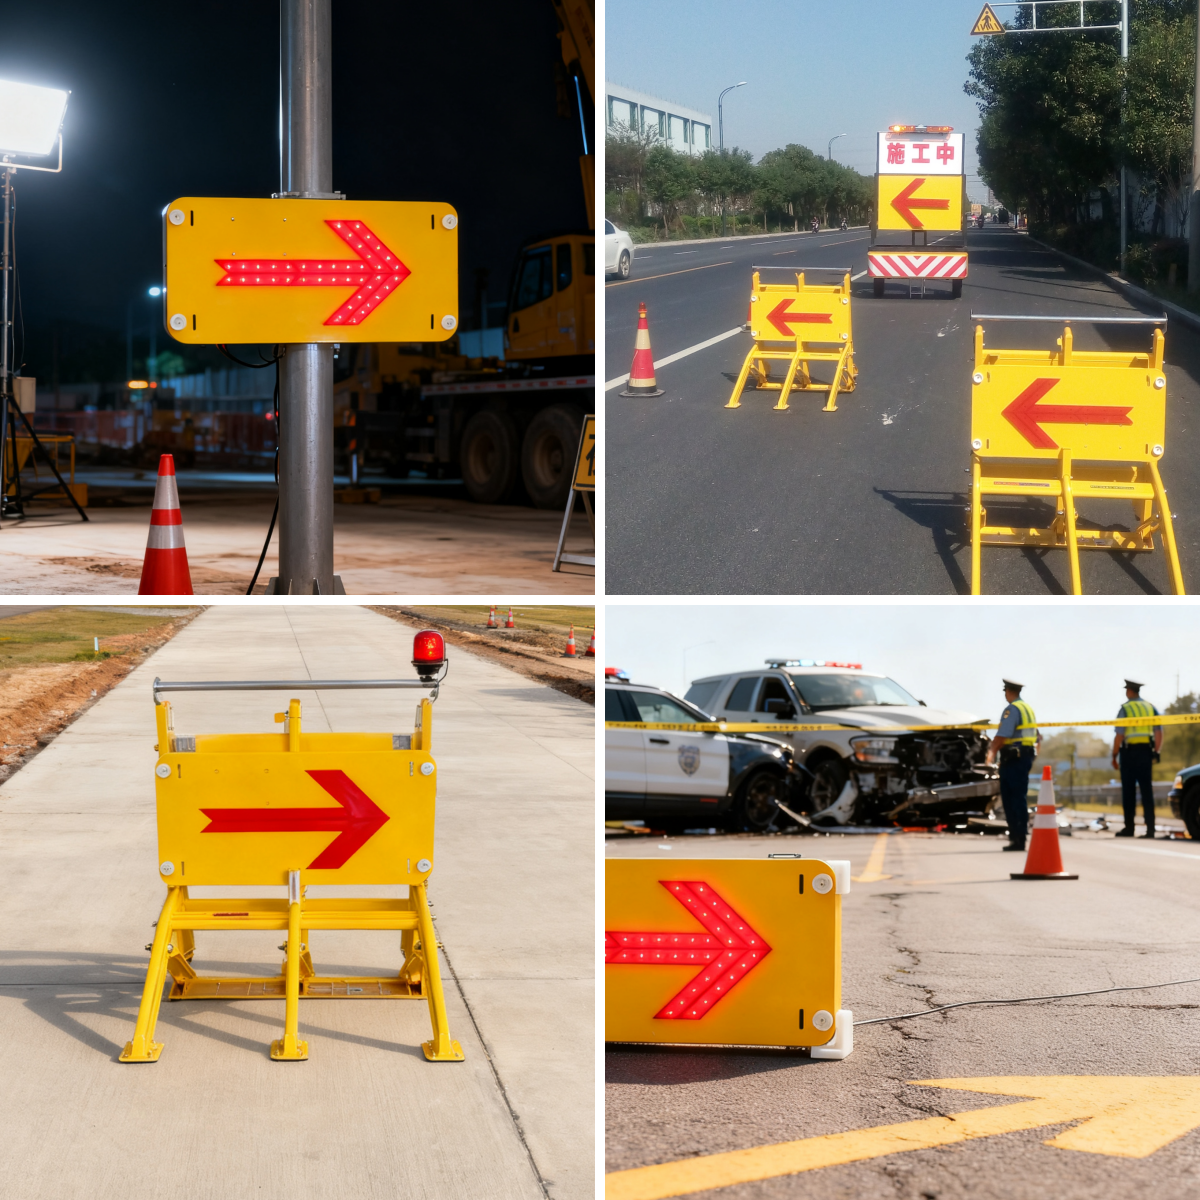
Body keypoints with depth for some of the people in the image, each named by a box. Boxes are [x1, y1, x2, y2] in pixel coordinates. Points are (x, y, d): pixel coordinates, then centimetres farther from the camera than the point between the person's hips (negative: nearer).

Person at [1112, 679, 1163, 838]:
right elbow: (1159, 733, 4)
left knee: (1129, 791, 2)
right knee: (1147, 790, 4)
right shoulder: (1150, 707, 8)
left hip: (1129, 751, -4)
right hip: (1146, 752, 4)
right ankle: (1150, 828, -2)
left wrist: (1114, 756, -4)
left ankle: (1129, 827, 3)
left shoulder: (1125, 709, -5)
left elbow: (1119, 735, -10)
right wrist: (1156, 753, 11)